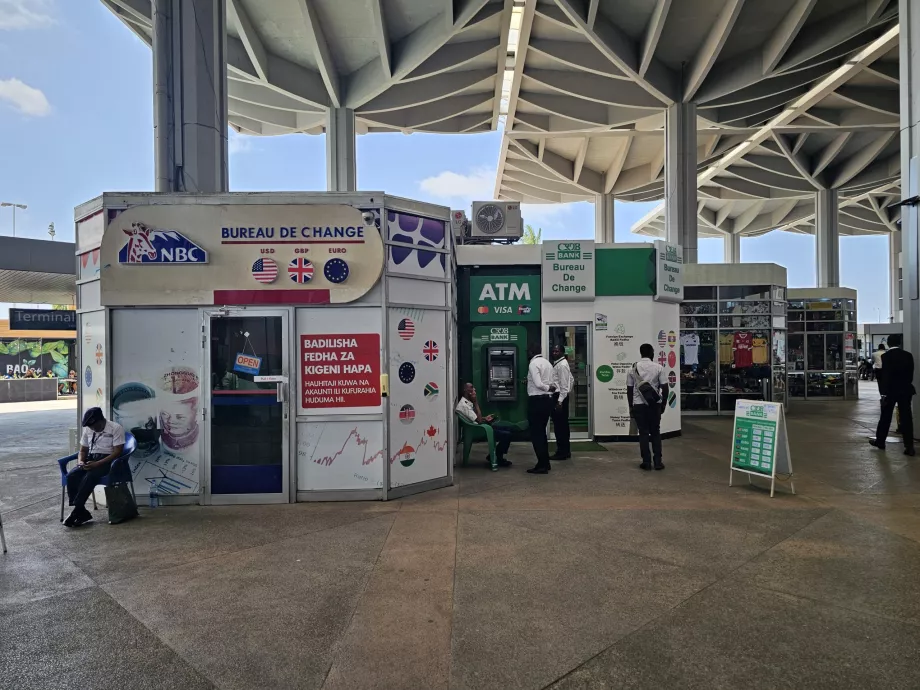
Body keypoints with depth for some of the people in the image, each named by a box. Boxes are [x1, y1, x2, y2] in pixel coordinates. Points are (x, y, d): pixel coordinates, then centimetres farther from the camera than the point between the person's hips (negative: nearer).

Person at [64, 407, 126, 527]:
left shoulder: (116, 428, -8)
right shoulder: (88, 429, 12)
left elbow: (117, 452, -14)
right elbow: (83, 450, 19)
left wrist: (97, 463, -23)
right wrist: (80, 461, -4)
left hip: (107, 461, -6)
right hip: (90, 460, 6)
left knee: (89, 477, -33)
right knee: (71, 475, -22)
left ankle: (76, 512, -23)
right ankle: (82, 512, -19)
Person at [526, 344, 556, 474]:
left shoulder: (533, 364, -12)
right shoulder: (547, 363, 11)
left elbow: (538, 384, -20)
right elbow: (552, 384, 11)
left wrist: (548, 388, -5)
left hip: (536, 400, -8)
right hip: (547, 400, 8)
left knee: (536, 433, 0)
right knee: (541, 432, 17)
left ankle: (542, 466, 3)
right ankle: (545, 463, 23)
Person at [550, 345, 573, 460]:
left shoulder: (561, 365, -14)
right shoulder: (559, 363, 17)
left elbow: (564, 385, -18)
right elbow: (570, 379, 23)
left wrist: (560, 401, -21)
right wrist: (568, 391, 22)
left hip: (559, 397, -11)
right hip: (560, 396, 11)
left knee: (559, 425, -6)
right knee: (562, 424, 13)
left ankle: (562, 452, -1)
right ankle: (565, 451, 20)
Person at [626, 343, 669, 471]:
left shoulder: (633, 368, 3)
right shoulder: (658, 367, -1)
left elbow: (629, 389, 4)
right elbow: (665, 388, -4)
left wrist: (630, 406, 12)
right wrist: (663, 404, 7)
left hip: (639, 404, 0)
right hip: (655, 404, 0)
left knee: (643, 433, 6)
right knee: (655, 432, 11)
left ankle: (646, 462, 6)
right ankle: (658, 461, 9)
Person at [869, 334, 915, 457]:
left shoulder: (885, 356, -11)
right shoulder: (908, 355, 1)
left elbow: (885, 376, -12)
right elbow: (911, 374, 5)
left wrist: (883, 393, -8)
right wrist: (906, 385, 16)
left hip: (890, 391, -3)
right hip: (905, 390, 3)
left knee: (885, 417, 9)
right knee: (906, 418, 3)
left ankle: (880, 441, 21)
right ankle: (909, 446, 1)